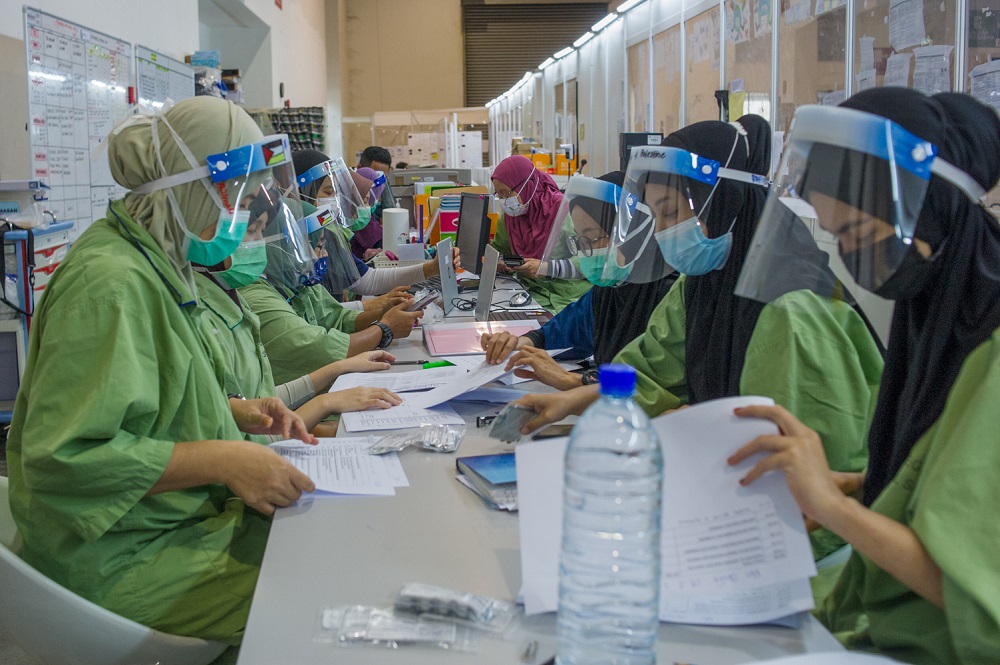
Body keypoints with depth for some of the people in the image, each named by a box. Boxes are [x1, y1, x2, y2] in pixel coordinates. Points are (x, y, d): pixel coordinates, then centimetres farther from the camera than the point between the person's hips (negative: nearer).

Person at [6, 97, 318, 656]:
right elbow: (60, 454, -26)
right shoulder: (109, 283, -22)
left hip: (184, 516, 10)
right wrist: (222, 459, -28)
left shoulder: (159, 267, 9)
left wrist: (234, 412, 3)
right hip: (125, 557, -9)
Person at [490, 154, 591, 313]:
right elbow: (498, 249, 25)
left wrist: (546, 268, -24)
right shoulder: (509, 215, 8)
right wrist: (497, 262, -1)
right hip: (531, 292, 7)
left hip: (567, 296, -6)